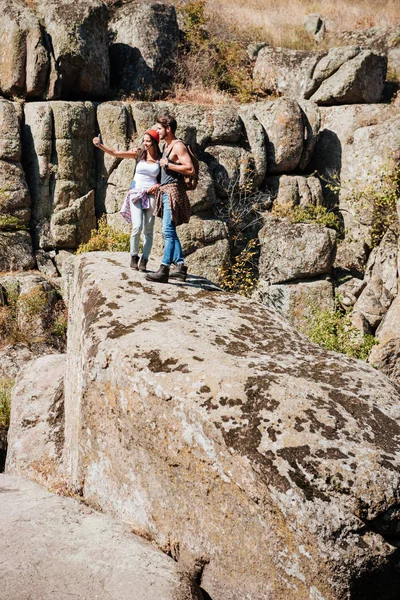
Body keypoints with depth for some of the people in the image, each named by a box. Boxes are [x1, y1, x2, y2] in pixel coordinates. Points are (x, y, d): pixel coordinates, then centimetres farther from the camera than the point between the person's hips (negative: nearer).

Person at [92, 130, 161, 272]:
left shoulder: (160, 159, 3)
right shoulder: (138, 153, 3)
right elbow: (115, 153, -2)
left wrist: (158, 185, -10)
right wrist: (100, 145, -15)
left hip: (151, 195, 1)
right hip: (136, 193, -1)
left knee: (148, 230, 0)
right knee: (137, 226, -15)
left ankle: (144, 260, 9)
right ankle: (134, 256, 4)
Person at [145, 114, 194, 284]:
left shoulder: (178, 146, -11)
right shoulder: (166, 145, 17)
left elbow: (190, 169, -21)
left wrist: (167, 164, -16)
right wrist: (158, 185, 18)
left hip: (173, 191, -10)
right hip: (164, 191, 10)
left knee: (168, 232, -14)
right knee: (170, 232, 12)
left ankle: (164, 270, -17)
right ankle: (180, 267, 17)